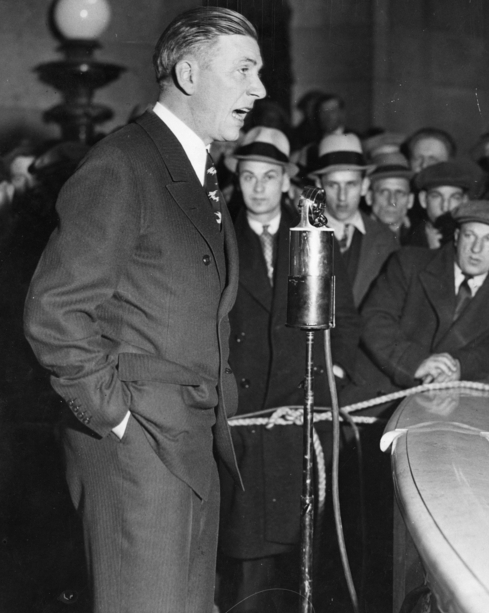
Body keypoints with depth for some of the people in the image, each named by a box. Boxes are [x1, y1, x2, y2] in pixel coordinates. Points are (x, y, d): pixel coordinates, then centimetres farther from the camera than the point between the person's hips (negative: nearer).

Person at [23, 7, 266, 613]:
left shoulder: (201, 176, 16)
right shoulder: (120, 167, -14)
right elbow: (52, 312, -18)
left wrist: (217, 395, 12)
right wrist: (117, 415, -15)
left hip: (194, 447, 9)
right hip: (136, 447, -9)